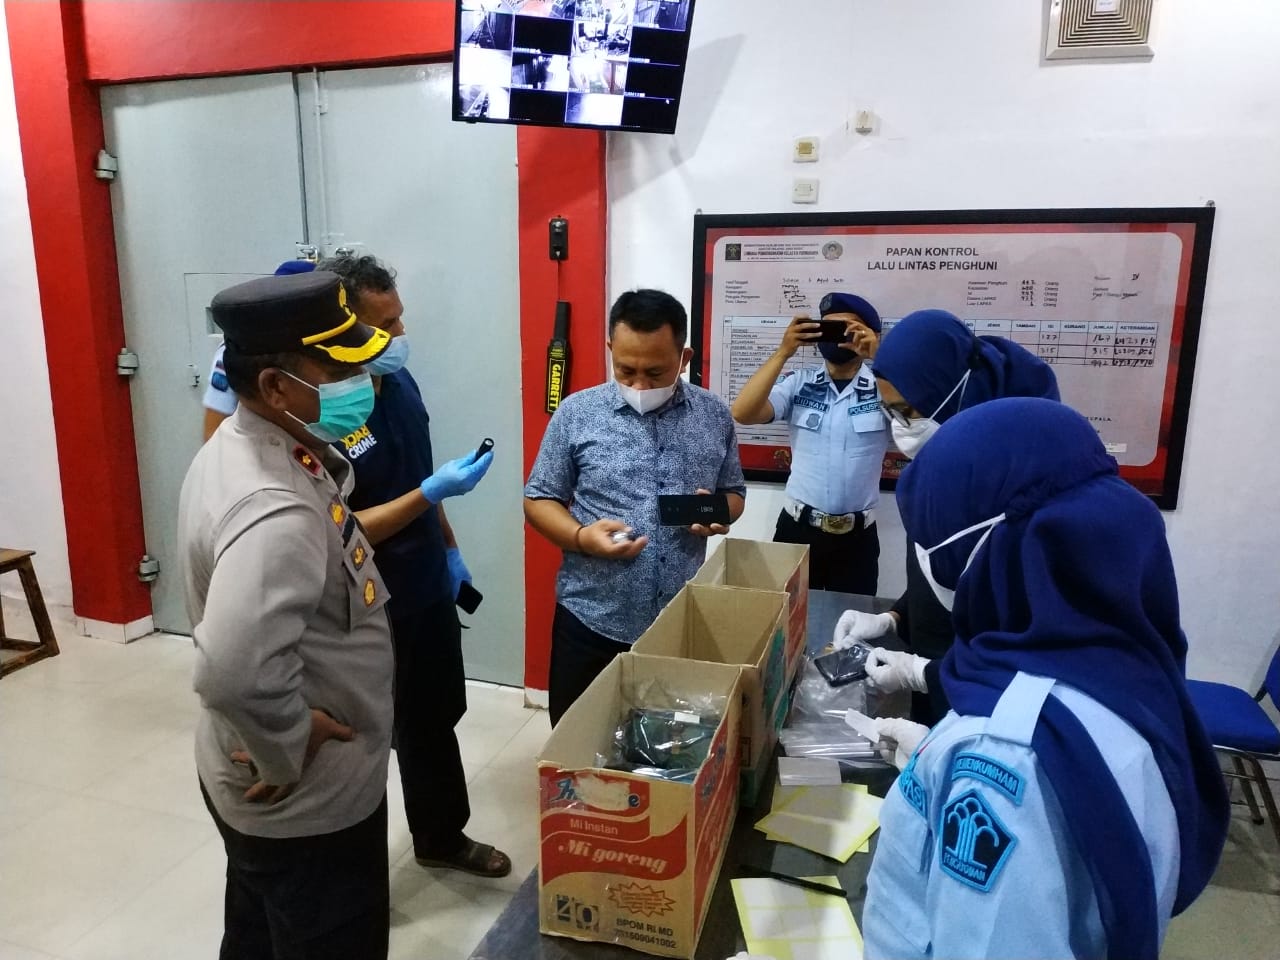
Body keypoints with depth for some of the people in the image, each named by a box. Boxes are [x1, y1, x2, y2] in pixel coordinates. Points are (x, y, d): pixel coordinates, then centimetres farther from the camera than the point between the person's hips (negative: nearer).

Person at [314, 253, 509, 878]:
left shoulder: (401, 384, 0)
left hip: (429, 592, 8)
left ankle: (442, 837, 45)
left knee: (437, 719, 23)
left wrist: (450, 549, 17)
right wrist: (431, 493, -31)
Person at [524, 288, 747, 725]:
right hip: (591, 622, -1)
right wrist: (582, 536, -19)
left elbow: (734, 493, 12)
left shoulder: (714, 416, 2)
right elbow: (539, 499, 0)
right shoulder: (577, 412, -5)